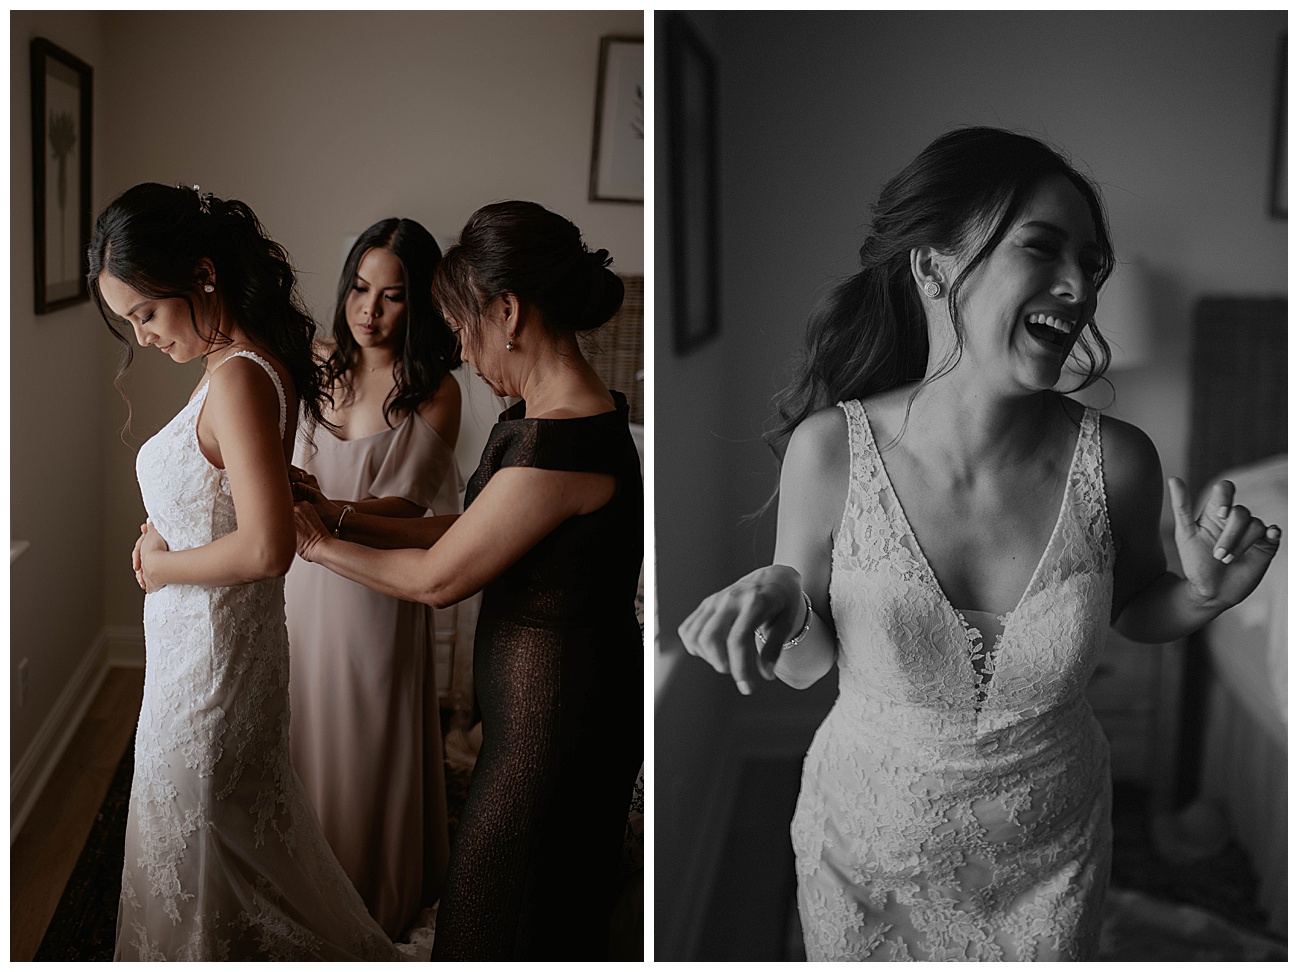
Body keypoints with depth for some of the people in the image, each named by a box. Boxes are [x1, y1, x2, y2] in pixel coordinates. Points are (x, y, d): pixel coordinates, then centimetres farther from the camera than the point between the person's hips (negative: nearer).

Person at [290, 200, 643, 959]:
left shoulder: (562, 444, -28)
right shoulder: (558, 415, 4)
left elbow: (438, 578, -19)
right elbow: (471, 530, 9)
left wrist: (321, 546, -5)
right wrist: (345, 519, 5)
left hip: (552, 718, -9)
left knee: (501, 914, 11)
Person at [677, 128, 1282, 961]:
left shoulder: (1116, 462, -20)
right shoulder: (830, 451, -22)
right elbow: (809, 665, -8)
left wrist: (1202, 596, -19)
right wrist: (785, 604, -29)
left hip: (1048, 851, 1)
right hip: (868, 845, -1)